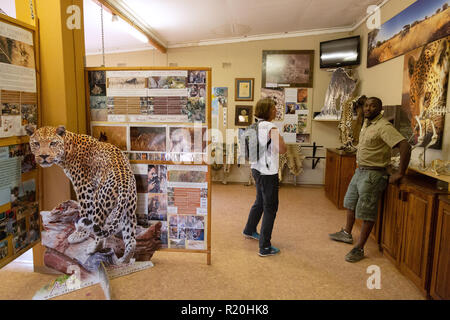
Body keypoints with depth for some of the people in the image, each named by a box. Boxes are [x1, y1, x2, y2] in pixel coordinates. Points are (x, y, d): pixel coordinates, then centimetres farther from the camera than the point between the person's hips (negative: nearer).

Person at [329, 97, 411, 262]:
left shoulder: (383, 126, -20)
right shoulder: (366, 122, 8)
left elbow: (405, 146, -28)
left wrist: (400, 173, -25)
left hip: (373, 174, -10)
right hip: (360, 170, 10)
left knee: (367, 212, -2)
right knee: (351, 202, 21)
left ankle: (359, 249, 9)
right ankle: (347, 234, 39)